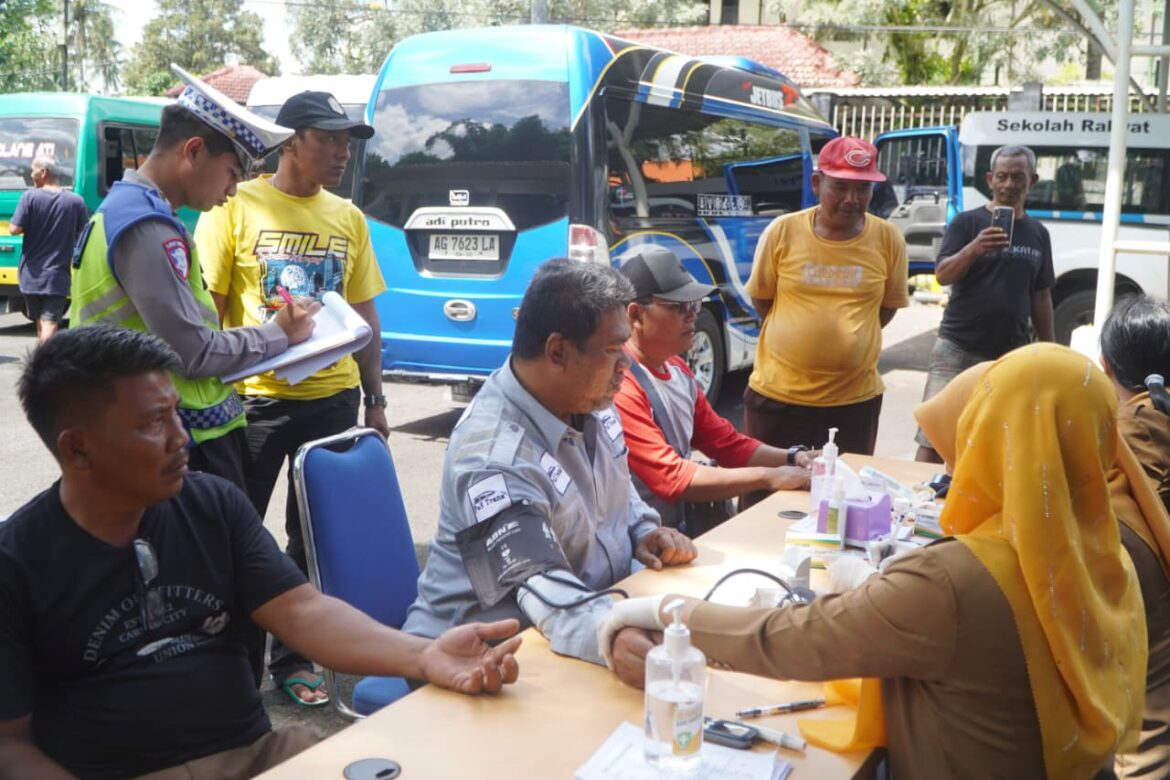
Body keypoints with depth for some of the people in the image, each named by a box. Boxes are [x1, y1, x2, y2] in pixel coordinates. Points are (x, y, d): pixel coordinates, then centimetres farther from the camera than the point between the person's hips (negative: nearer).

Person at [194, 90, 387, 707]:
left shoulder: (348, 218, 9)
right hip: (255, 398, -4)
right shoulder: (236, 207, -4)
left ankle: (291, 656, 27)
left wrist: (375, 399, 10)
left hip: (333, 397, 4)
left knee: (314, 534, 12)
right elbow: (206, 309, -5)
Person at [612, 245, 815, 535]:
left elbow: (728, 443, 15)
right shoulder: (618, 384, -20)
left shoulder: (677, 369, 10)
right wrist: (768, 477, -19)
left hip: (686, 523, 9)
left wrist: (792, 458, -1)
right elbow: (671, 478, -23)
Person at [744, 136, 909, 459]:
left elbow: (888, 307, 9)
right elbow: (761, 299, 5)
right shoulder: (782, 232, -7)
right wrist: (802, 339, 6)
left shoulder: (888, 239, -4)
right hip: (777, 394, -1)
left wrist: (848, 340, 4)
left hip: (855, 399, 1)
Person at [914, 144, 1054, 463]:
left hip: (1010, 353, 4)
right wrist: (975, 248, -29)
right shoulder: (967, 222, -2)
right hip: (958, 348, -4)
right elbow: (942, 276, -12)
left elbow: (1041, 296, 15)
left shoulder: (1038, 233, 10)